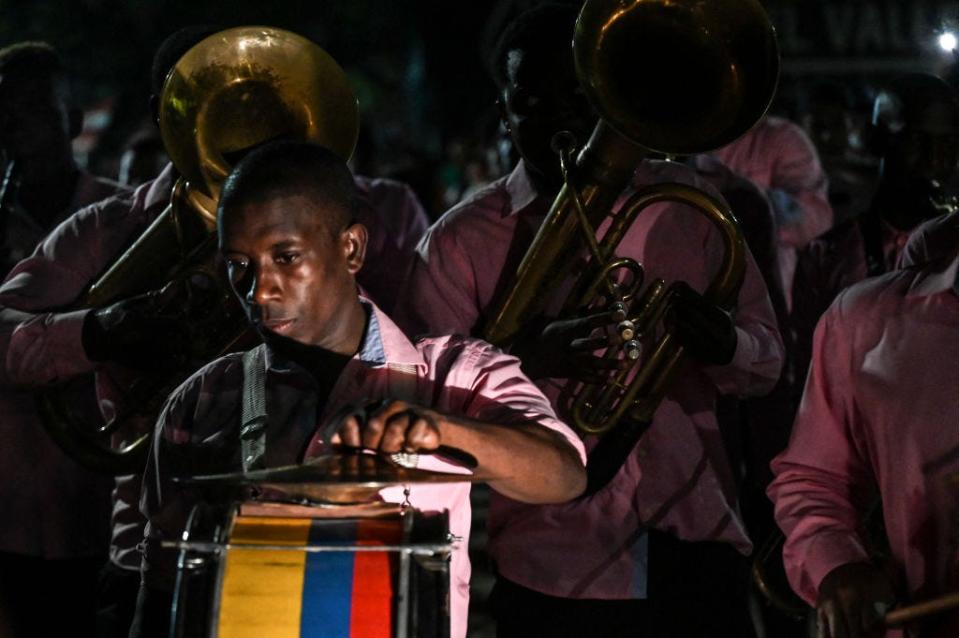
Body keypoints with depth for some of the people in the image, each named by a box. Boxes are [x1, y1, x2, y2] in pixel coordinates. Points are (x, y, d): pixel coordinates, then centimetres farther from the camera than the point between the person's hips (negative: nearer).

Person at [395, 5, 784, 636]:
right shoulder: (462, 240, -1)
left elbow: (766, 364, 8)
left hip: (694, 557, 2)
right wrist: (532, 361, -25)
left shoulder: (682, 201, 7)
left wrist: (721, 342, -16)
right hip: (551, 578, -2)